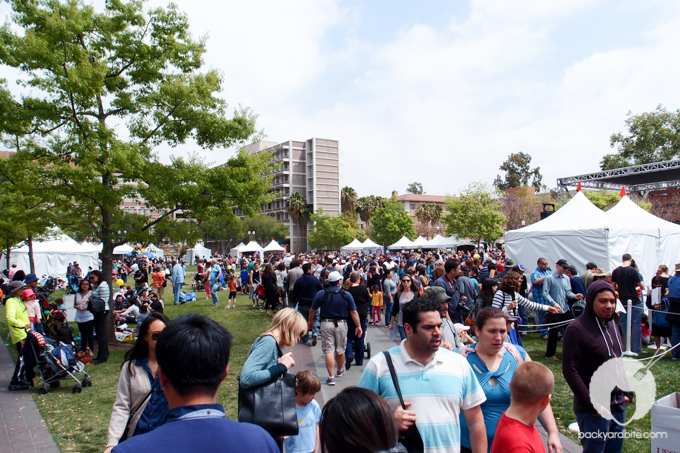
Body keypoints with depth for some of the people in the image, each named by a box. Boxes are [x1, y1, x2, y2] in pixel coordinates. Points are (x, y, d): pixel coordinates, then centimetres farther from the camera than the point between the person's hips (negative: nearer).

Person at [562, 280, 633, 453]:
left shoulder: (612, 325, 8)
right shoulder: (577, 329, -16)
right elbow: (570, 370, -18)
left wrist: (628, 392, 10)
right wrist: (591, 404, -18)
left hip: (619, 405, 7)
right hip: (595, 409, -7)